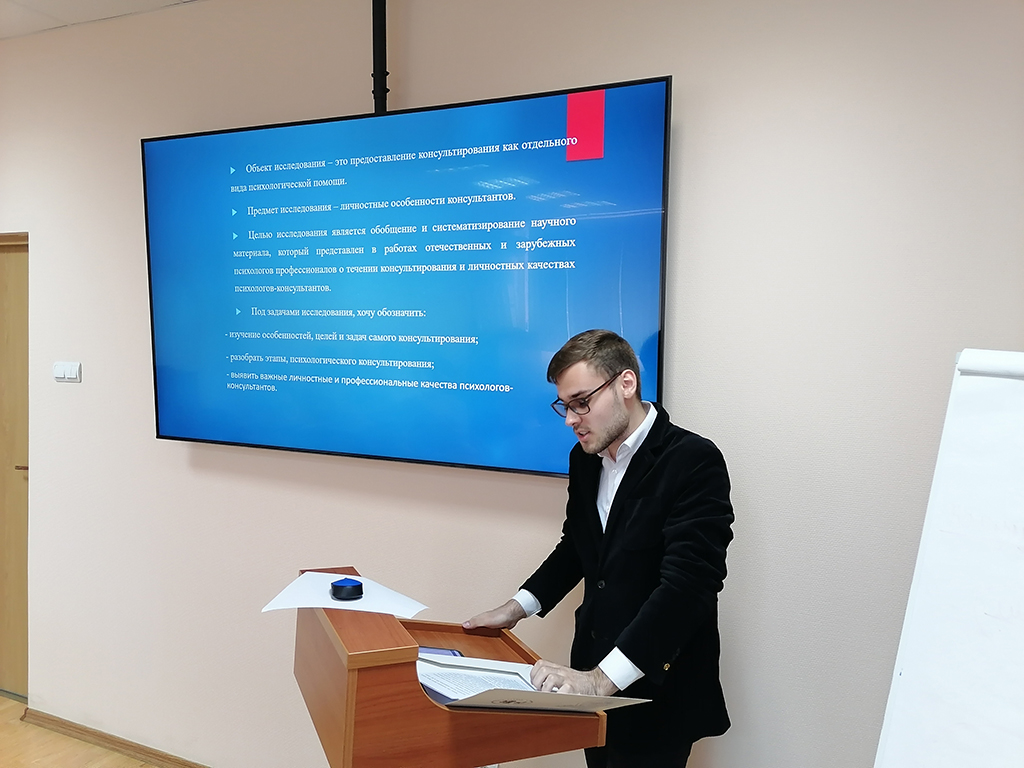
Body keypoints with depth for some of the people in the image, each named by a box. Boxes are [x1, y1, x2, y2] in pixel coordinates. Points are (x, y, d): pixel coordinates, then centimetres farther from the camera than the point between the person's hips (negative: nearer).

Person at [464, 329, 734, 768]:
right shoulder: (585, 458, 4)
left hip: (657, 694, -6)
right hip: (594, 674, 6)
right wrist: (518, 608, 8)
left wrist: (602, 678, -32)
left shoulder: (694, 461, -18)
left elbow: (688, 585, -27)